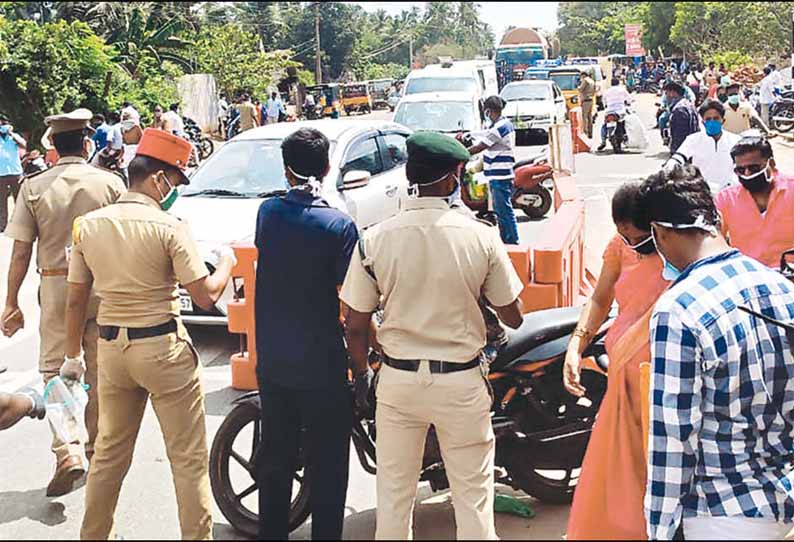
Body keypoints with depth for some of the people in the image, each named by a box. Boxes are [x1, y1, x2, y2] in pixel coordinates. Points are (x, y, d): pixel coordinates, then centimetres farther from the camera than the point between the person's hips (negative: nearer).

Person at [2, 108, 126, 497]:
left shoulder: (34, 187, -3)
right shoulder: (110, 183, -4)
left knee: (56, 370, 6)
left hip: (57, 287, -1)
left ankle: (68, 453, -9)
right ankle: (97, 448, 25)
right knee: (99, 371, 12)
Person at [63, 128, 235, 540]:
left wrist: (72, 355, 17)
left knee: (109, 453, 20)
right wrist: (225, 261, 5)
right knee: (188, 458, 6)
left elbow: (76, 300, 6)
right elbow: (206, 297, -13)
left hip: (111, 347, 6)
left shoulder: (88, 224, 2)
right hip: (163, 348, -5)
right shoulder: (169, 227, -13)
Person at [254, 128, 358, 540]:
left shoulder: (267, 212, -2)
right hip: (321, 366, -5)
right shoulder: (339, 226, -15)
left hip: (271, 363, 5)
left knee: (275, 459, 18)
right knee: (327, 466, 8)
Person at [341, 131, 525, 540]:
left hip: (398, 379, 2)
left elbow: (356, 326, -4)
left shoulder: (374, 239, -10)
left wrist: (362, 373, 12)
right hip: (461, 383, -1)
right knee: (473, 494, 13)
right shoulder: (482, 237, -12)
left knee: (394, 493, 17)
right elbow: (513, 318, -3)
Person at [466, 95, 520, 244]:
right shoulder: (507, 124, 14)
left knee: (504, 210, -6)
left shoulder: (497, 128, -18)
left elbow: (478, 148, -16)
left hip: (499, 176, -10)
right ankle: (507, 240, 23)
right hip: (504, 173, 10)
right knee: (501, 210, 16)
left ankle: (512, 241, -2)